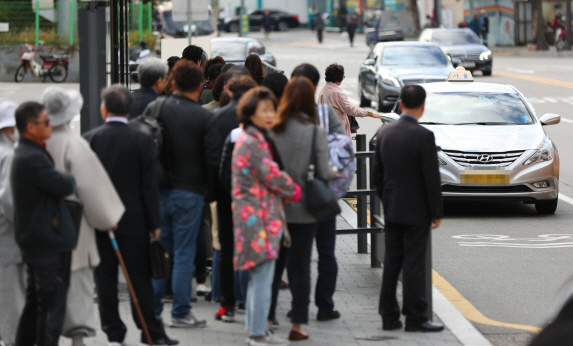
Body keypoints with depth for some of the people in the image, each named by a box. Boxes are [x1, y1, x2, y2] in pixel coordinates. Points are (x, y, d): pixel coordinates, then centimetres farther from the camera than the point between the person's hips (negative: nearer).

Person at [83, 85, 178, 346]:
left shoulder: (89, 139, -2)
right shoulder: (142, 141, -8)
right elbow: (149, 185, -7)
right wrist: (154, 223, 0)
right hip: (134, 221, -1)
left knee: (105, 278, 7)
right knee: (139, 278, 3)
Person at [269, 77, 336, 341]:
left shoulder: (273, 129, -6)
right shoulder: (315, 131, -10)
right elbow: (324, 173, -10)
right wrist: (335, 173, 11)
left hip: (275, 207, 2)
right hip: (304, 209, -2)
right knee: (300, 267, 6)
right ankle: (297, 324, 7)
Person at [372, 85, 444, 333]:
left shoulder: (384, 133, 3)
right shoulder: (423, 136, -16)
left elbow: (377, 173, 10)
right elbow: (432, 178, -14)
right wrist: (436, 212, -6)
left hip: (391, 210, 6)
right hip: (416, 212, -6)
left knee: (391, 263, 10)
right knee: (414, 265, -3)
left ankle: (389, 316, 13)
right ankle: (415, 318, -1)